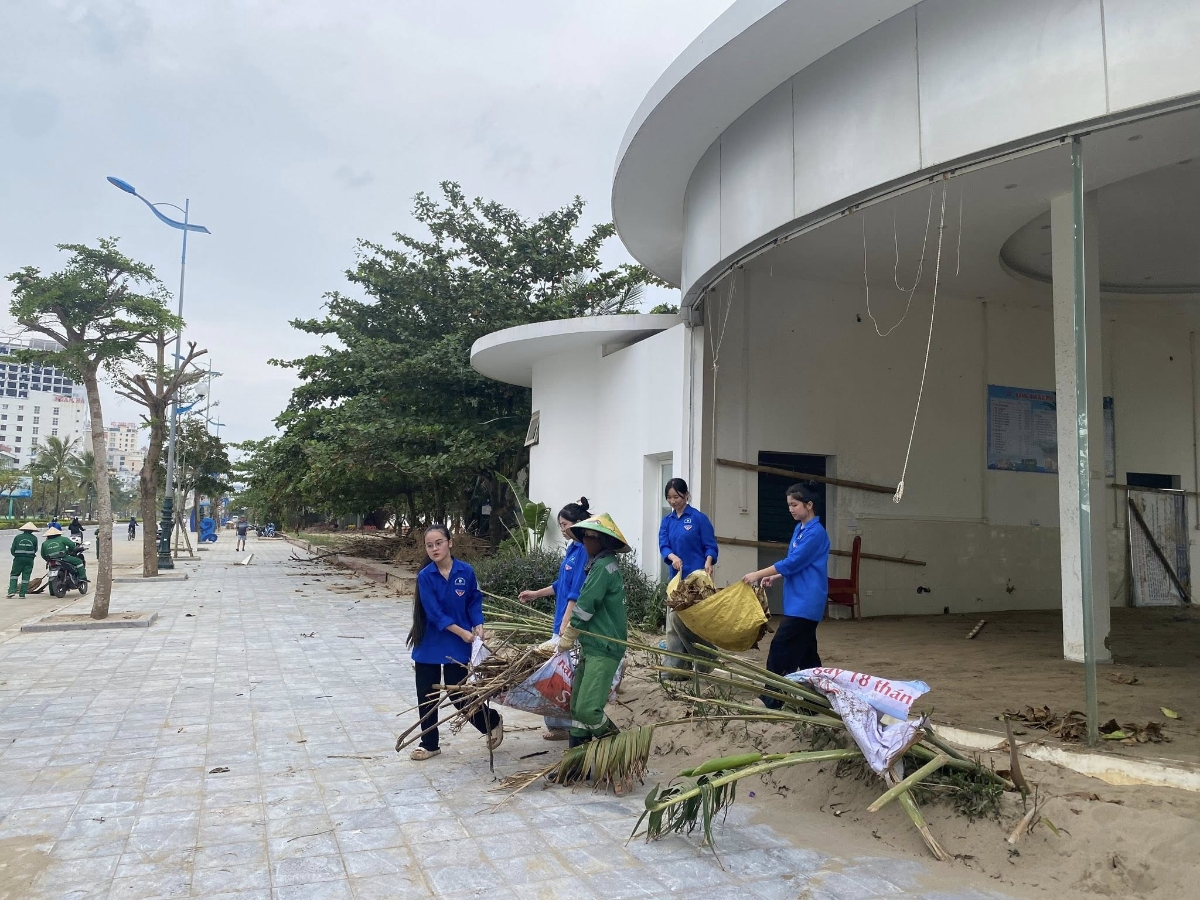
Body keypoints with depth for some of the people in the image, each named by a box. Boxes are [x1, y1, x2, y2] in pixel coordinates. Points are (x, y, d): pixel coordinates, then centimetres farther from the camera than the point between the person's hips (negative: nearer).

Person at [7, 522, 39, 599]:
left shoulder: (18, 537, 1)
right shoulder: (34, 538, 1)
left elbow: (12, 550, 1)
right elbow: (35, 549, 4)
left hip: (18, 558, 0)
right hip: (29, 559, 0)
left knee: (14, 574, 13)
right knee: (26, 576, 4)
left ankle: (12, 591, -1)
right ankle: (22, 594, 2)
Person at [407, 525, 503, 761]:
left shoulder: (466, 571, -9)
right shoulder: (425, 576, -11)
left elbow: (474, 601, 3)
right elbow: (433, 612, -16)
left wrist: (478, 625, -12)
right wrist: (461, 631, -18)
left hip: (457, 646, -1)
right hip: (428, 644, 2)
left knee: (458, 695, 3)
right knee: (426, 696, 9)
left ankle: (492, 721, 29)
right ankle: (429, 744, 27)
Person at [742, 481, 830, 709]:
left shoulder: (815, 533, -16)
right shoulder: (800, 529, 13)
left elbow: (792, 562, -19)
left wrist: (758, 574, -15)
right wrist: (773, 576, 7)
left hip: (805, 603, -9)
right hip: (801, 602, 9)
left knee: (781, 649, -9)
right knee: (805, 651, 12)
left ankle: (771, 700, -5)